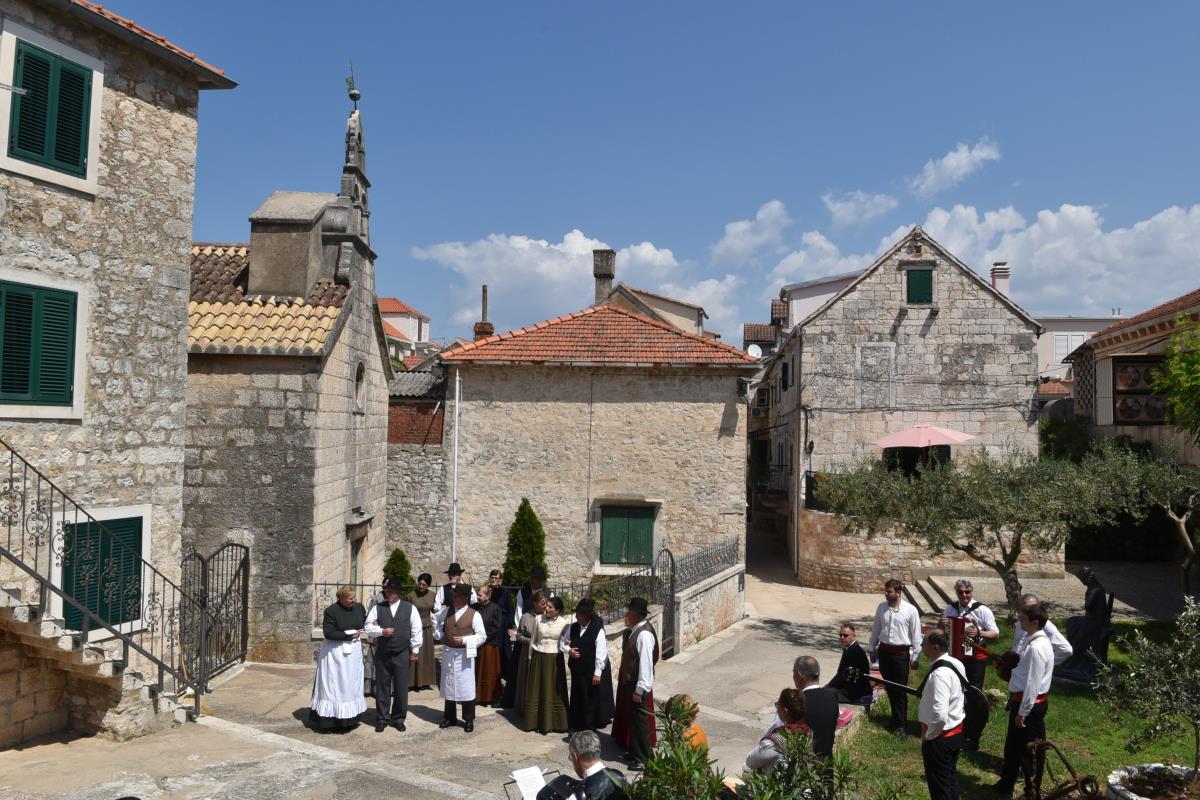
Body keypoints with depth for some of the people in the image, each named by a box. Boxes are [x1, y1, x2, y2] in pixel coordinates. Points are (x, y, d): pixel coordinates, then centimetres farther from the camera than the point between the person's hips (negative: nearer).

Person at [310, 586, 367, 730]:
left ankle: (349, 718, 17)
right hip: (335, 652, -5)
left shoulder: (359, 607, 0)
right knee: (334, 684, 0)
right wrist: (349, 635, -16)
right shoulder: (331, 611, -14)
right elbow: (328, 633, -16)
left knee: (351, 684, 9)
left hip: (354, 651, 5)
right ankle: (329, 719, 7)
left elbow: (364, 624, 15)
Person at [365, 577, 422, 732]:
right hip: (382, 654, 1)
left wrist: (415, 650, 1)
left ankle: (398, 719, 19)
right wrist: (381, 631, -15)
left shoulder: (410, 608, 1)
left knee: (401, 688, 5)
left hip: (402, 654, -1)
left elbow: (416, 630, 2)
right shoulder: (377, 608, 4)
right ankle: (382, 719, 20)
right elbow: (368, 626, 2)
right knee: (382, 687, 7)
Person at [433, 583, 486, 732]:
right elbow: (435, 619, 20)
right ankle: (449, 717, 28)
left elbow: (482, 636, -10)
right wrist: (439, 634, 8)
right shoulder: (447, 611, 0)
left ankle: (469, 719, 15)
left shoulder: (474, 615, -13)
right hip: (448, 653, 4)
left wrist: (464, 640, -19)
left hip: (464, 655, -4)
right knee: (448, 686, 14)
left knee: (466, 687, 2)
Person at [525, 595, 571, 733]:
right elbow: (533, 640, 7)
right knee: (536, 690, 8)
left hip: (555, 659, -1)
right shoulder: (539, 619, -3)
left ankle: (552, 722, 18)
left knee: (554, 691, 6)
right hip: (538, 657, 1)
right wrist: (530, 658, 10)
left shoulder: (563, 622, -7)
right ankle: (535, 721, 20)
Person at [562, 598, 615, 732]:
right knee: (578, 699, 15)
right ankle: (578, 725, 30)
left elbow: (601, 653, -17)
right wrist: (568, 650, -10)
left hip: (592, 672, -5)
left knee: (592, 699, 6)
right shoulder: (573, 627, 0)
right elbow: (563, 643, 12)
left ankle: (590, 727, 21)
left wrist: (597, 673, -17)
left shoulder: (598, 630, -17)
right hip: (577, 671, 5)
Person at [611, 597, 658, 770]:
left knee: (639, 721, 3)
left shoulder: (644, 634, -24)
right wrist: (622, 675, 16)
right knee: (630, 718, 20)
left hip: (638, 686, -9)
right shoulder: (633, 631, 4)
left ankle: (642, 759, 15)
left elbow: (646, 664, -25)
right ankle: (634, 752, 35)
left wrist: (639, 690, -23)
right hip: (628, 681, 9)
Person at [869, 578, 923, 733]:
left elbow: (916, 635, -7)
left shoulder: (910, 610, -11)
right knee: (889, 687, 14)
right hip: (884, 651, 5)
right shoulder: (882, 607, 1)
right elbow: (876, 629, 12)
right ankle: (896, 717, 30)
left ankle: (900, 723, 11)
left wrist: (915, 657, -6)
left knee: (900, 690, 0)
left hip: (901, 653, -4)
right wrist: (872, 648, 15)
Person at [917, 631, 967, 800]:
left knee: (939, 784, 8)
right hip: (957, 730, 9)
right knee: (950, 775, 24)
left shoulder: (939, 674, -31)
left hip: (940, 736, -9)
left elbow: (940, 716, -34)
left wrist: (928, 736, -18)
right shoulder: (956, 663, -2)